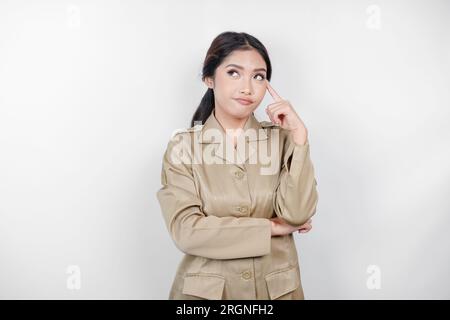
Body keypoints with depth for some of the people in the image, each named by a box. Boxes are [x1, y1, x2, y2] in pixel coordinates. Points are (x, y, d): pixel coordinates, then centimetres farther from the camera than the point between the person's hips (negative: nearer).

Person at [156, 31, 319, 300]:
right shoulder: (183, 145, -8)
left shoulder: (281, 139, -4)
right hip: (205, 289, -1)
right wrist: (270, 227, -14)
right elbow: (186, 230, -17)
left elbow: (297, 214, -15)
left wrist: (299, 134, -18)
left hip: (277, 288, 2)